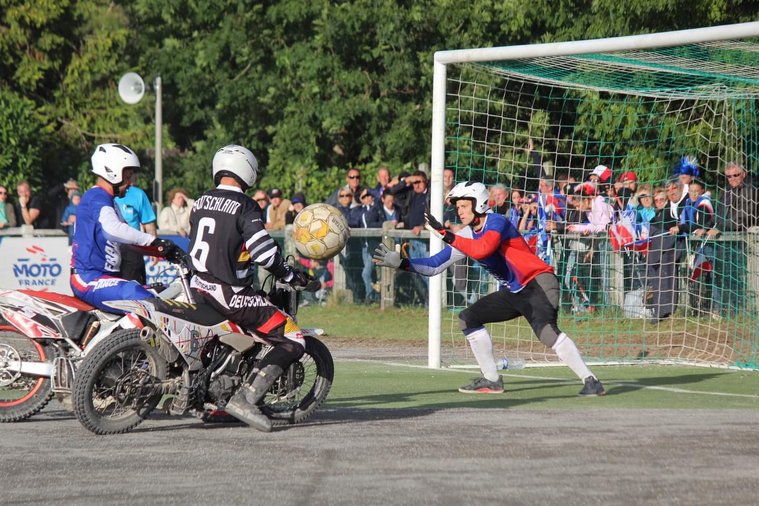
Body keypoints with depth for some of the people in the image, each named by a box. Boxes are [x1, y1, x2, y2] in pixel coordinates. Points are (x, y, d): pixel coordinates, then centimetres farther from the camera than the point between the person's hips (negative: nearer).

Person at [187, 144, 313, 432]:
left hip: (198, 289, 8)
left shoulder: (200, 203, 9)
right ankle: (245, 398, -19)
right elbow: (265, 252, -18)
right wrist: (291, 276, -4)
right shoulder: (245, 208, -13)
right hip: (230, 294, -8)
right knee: (293, 341, -7)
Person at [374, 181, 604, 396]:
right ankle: (491, 380, 14)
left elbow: (482, 249, -33)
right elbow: (434, 266, 10)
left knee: (546, 331, -32)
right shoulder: (466, 236, 10)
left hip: (538, 284, -9)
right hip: (513, 292, 9)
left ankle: (590, 381, -31)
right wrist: (401, 263, -1)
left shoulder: (497, 222, -14)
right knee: (468, 318, 9)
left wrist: (445, 234, -29)